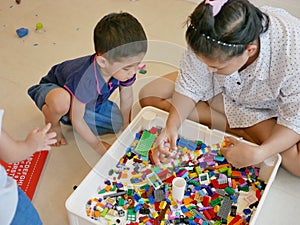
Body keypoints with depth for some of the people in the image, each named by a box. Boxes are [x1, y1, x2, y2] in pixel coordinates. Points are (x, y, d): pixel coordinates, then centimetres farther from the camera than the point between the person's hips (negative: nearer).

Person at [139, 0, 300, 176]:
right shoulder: (206, 41, -30)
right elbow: (190, 86, -15)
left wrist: (258, 154, -41)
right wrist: (172, 125, -30)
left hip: (273, 109, -4)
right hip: (225, 92, 4)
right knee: (148, 95, -9)